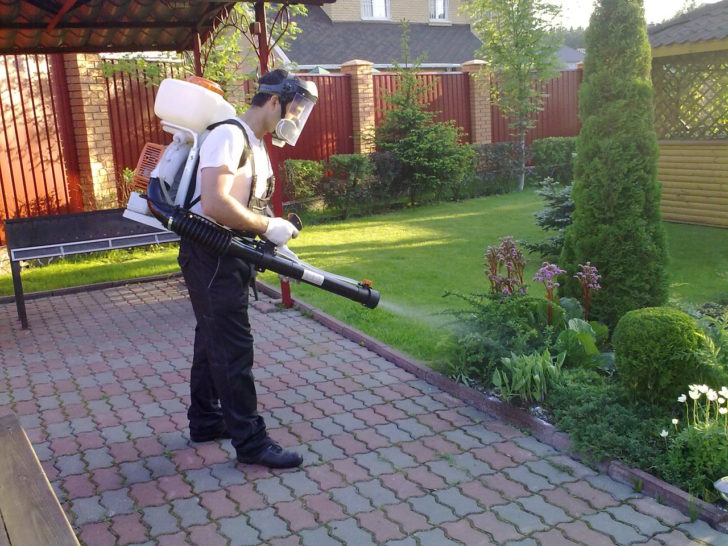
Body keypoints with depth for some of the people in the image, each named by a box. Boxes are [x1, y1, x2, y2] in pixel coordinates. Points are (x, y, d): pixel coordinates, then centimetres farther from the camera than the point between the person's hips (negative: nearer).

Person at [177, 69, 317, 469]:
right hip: (208, 255, -10)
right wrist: (267, 226, -21)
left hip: (231, 257, 10)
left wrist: (274, 238, 5)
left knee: (213, 339, 18)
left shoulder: (257, 146, 14)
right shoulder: (228, 136, -18)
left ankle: (205, 420, 33)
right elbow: (214, 205, -29)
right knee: (233, 346, -4)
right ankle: (249, 440, 5)